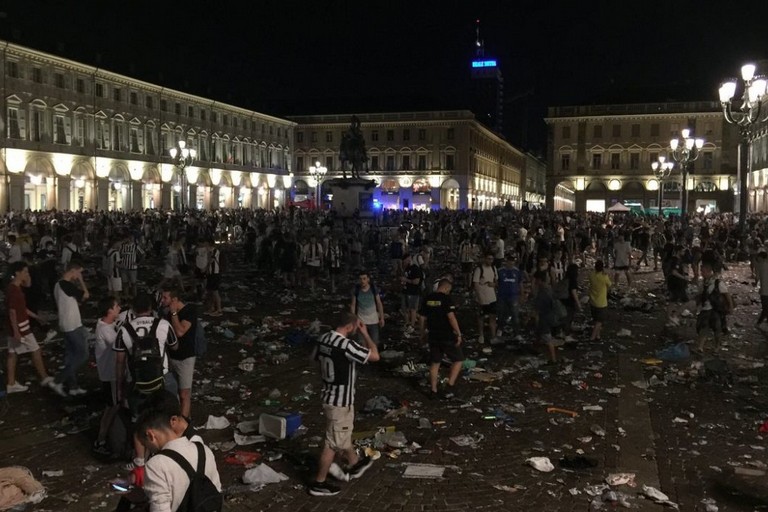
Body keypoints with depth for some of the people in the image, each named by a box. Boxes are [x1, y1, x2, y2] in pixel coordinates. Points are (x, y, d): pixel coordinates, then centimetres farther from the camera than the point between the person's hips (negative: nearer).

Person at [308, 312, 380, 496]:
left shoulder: (324, 339, 0)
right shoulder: (346, 345, -27)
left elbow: (316, 357, 16)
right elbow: (374, 356, -19)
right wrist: (365, 334, -9)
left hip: (329, 395, 9)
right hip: (340, 401, -9)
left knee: (344, 434, 26)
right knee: (333, 443, 4)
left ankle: (355, 464, 45)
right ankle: (318, 483, 14)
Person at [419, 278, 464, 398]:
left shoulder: (428, 299, 5)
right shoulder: (446, 299, -12)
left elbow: (422, 318, 9)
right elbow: (451, 317, -20)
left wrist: (423, 334, 20)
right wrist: (459, 334, -14)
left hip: (433, 336, 6)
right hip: (448, 336, -6)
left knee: (435, 363, 16)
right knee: (458, 360, 9)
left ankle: (433, 390, 18)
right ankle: (449, 388, 1)